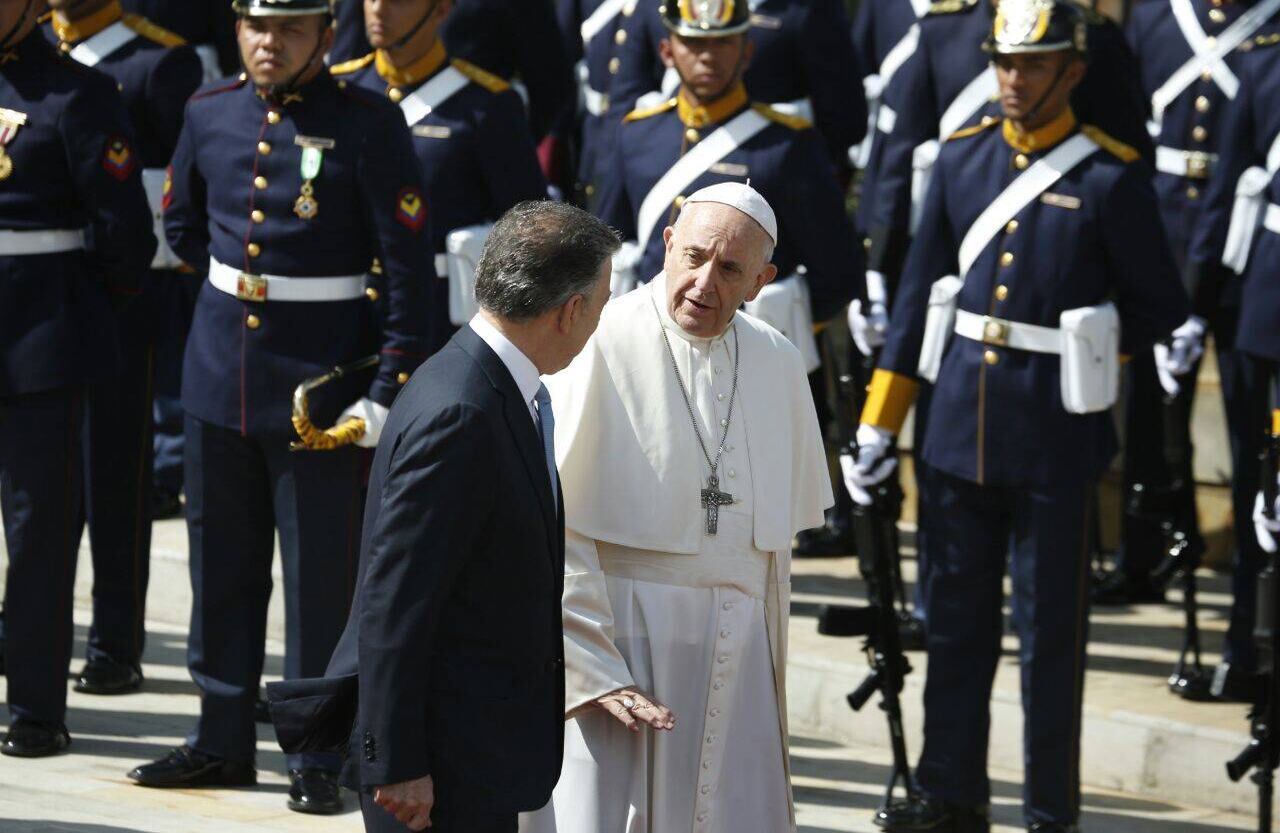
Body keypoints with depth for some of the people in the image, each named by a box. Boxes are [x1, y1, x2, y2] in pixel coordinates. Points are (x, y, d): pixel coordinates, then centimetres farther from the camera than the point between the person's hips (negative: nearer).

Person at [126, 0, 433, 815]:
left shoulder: (368, 122, -11)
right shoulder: (210, 113, 4)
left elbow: (408, 263, -11)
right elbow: (183, 224, 22)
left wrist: (391, 389, -14)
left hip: (321, 380, -5)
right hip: (221, 372, 5)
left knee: (322, 576, 2)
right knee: (222, 566, 12)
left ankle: (319, 757, 10)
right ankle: (223, 739, 23)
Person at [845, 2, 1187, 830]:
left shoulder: (1112, 178, -10)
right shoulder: (963, 158, 4)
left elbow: (1162, 310, -2)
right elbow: (919, 295, 9)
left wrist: (1075, 353, 3)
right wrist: (880, 424, 8)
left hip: (1054, 442, -5)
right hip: (962, 430, 5)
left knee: (1051, 635, 5)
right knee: (957, 621, 14)